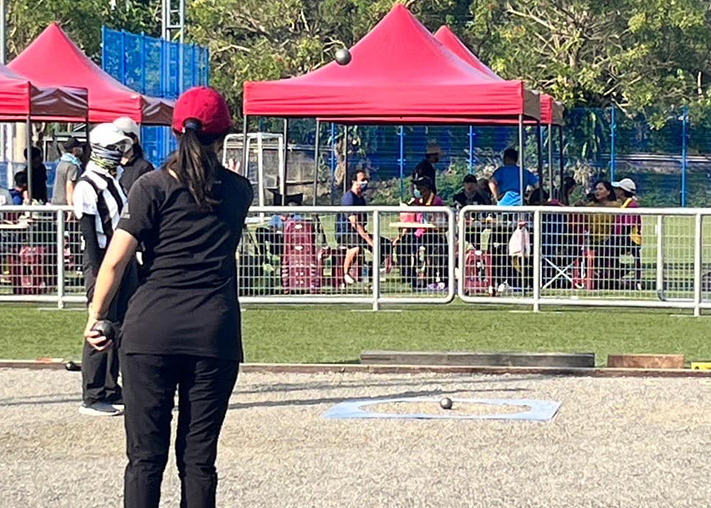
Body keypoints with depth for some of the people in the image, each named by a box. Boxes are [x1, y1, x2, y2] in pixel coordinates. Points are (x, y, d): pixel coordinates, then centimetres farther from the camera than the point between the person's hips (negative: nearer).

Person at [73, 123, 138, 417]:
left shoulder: (114, 182, 16)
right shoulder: (87, 186, -12)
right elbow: (88, 233, -16)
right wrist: (98, 276, -20)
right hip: (102, 262, -9)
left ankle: (111, 391, 19)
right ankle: (92, 398, -2)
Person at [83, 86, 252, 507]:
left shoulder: (153, 187, -1)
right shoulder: (238, 192, 9)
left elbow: (115, 260, -5)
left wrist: (95, 317, 4)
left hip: (151, 330, -2)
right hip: (215, 331, 2)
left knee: (146, 456, 2)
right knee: (198, 457, 6)